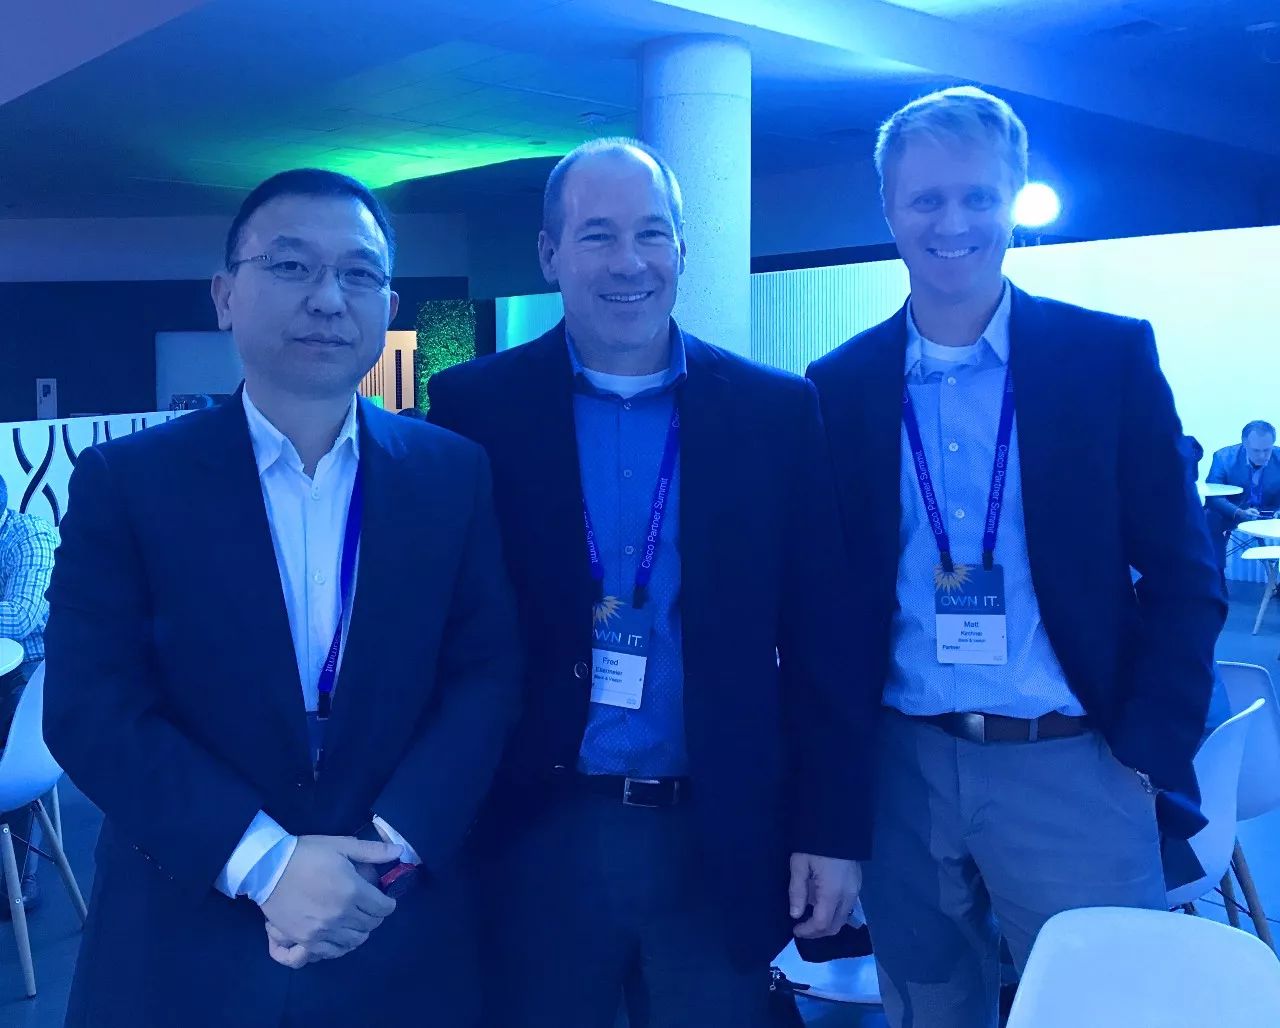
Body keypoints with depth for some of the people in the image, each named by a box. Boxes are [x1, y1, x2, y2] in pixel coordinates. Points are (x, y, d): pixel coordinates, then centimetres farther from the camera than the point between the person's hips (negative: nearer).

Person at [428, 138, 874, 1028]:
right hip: (534, 839, 0)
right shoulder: (476, 408, -2)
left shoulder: (776, 412, 0)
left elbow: (822, 641, 1)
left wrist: (834, 829, -1)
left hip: (720, 841, 1)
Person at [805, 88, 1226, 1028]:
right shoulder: (841, 385, 3)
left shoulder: (1110, 358, -2)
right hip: (903, 771, 2)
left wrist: (1150, 755, -8)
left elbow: (1183, 574, -1)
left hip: (1071, 768, -1)